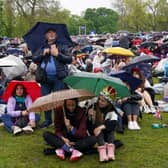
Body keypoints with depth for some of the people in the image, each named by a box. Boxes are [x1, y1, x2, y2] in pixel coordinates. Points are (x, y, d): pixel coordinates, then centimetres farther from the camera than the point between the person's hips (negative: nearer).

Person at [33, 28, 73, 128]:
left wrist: (57, 54, -9)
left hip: (58, 77, -3)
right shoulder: (42, 47, 14)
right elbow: (34, 60, 9)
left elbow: (69, 60, 0)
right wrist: (43, 54, -7)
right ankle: (48, 120, 22)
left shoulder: (62, 46, 7)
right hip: (45, 77, 3)